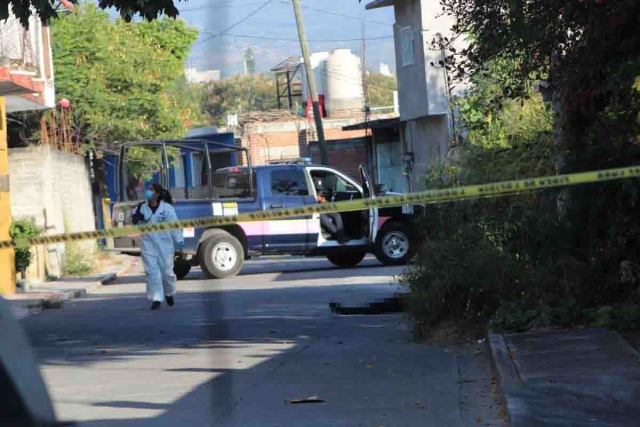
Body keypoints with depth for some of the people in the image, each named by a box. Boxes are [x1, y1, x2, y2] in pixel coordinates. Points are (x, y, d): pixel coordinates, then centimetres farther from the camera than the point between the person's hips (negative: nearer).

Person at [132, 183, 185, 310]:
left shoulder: (167, 208, -3)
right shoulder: (141, 208, 6)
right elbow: (135, 225, 10)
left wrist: (179, 240, -17)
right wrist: (136, 220, -14)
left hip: (164, 245, -2)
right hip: (148, 245, 2)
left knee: (166, 271, 6)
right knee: (152, 271, -5)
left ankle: (169, 294, 32)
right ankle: (156, 299, -2)